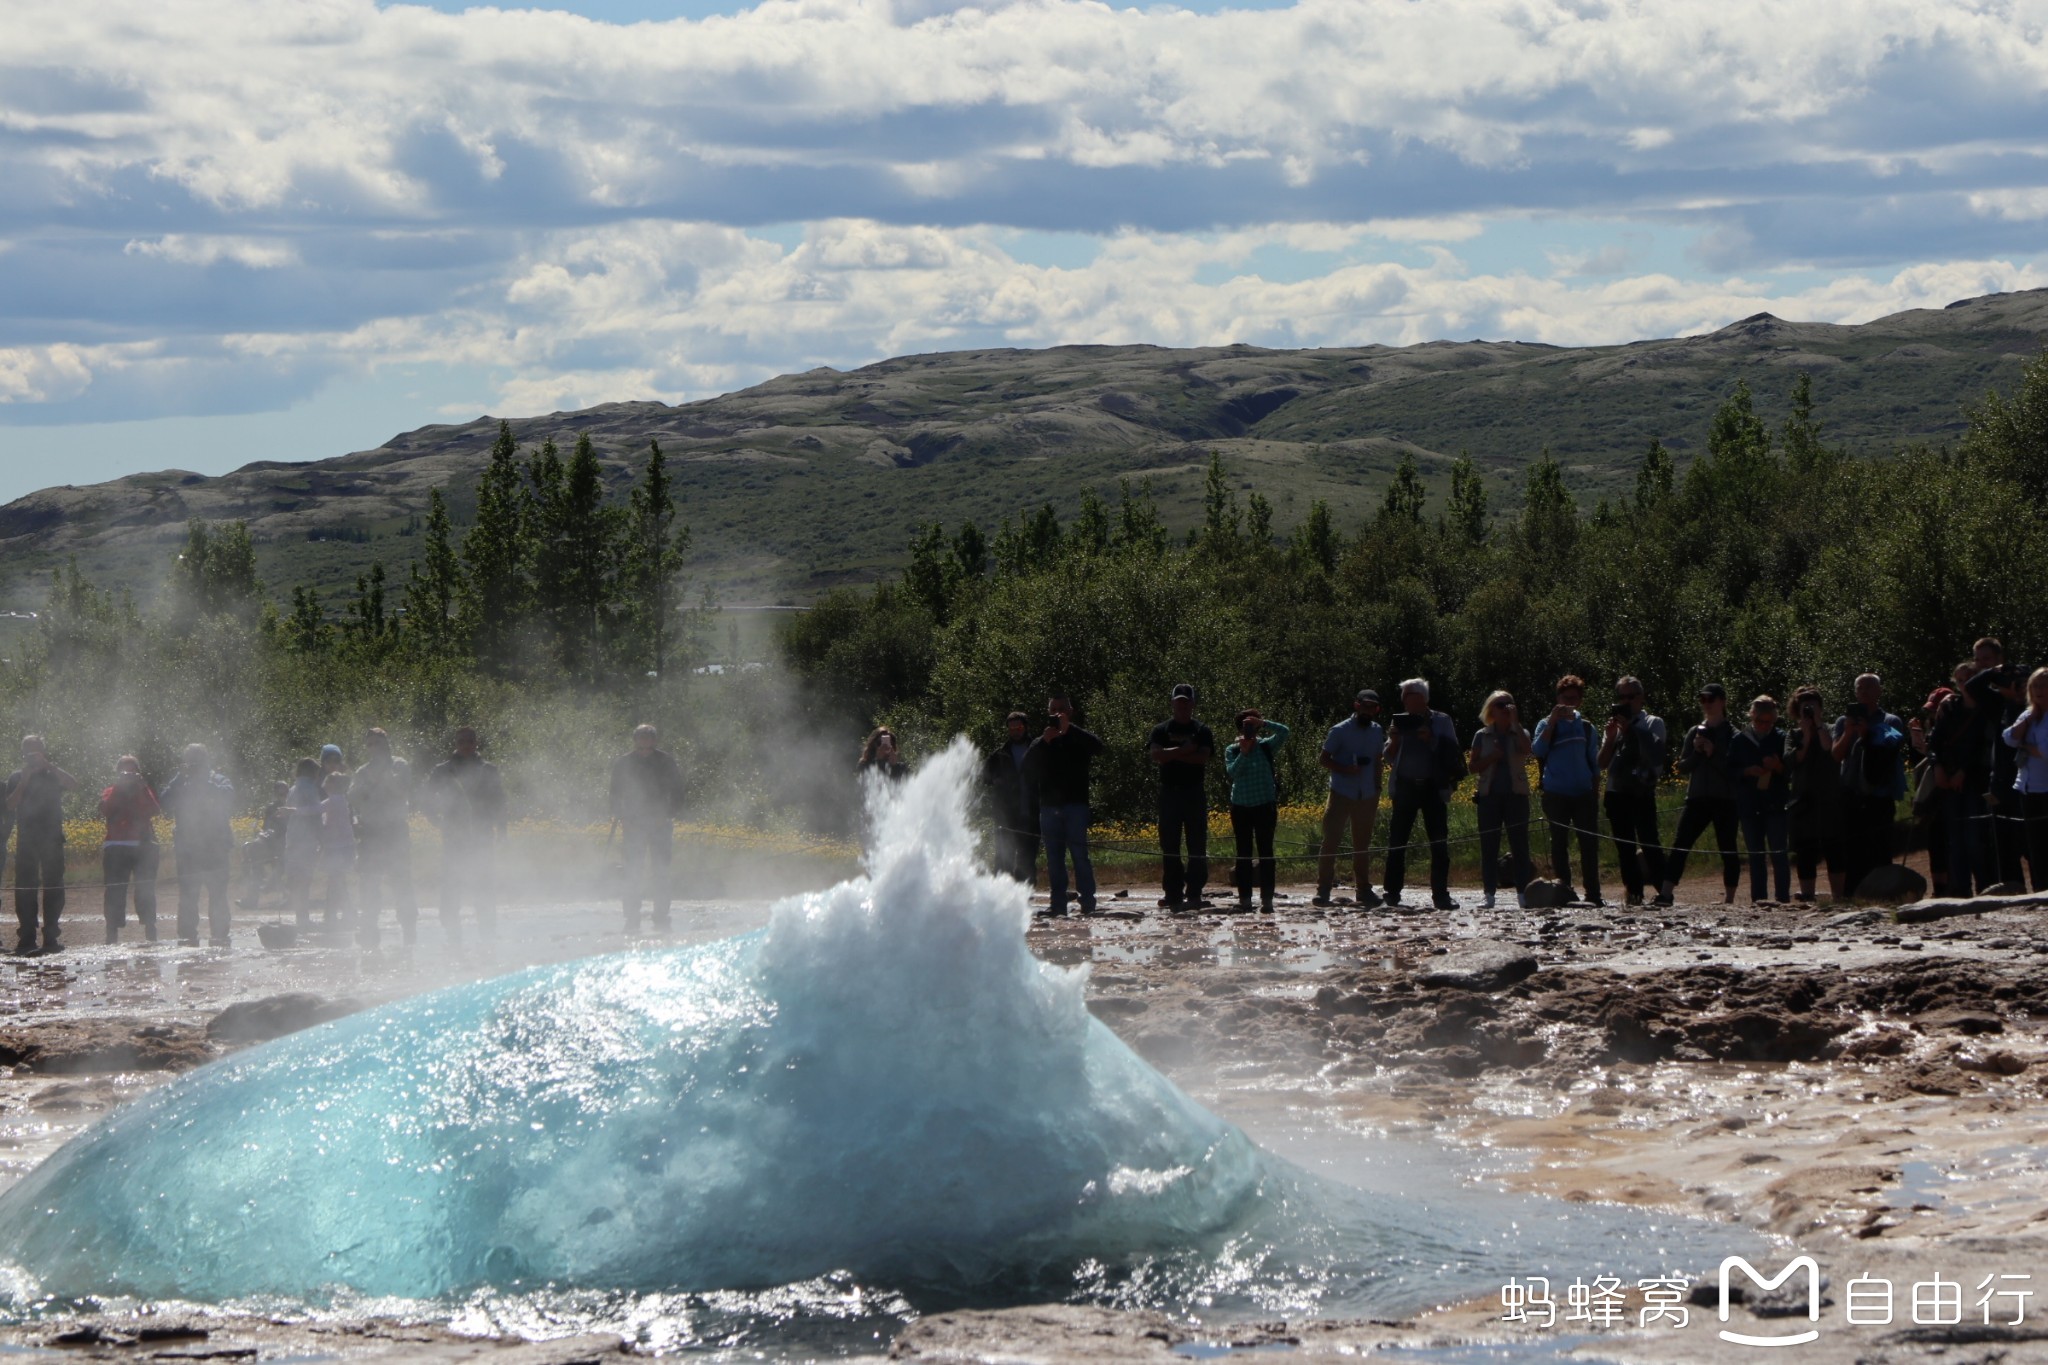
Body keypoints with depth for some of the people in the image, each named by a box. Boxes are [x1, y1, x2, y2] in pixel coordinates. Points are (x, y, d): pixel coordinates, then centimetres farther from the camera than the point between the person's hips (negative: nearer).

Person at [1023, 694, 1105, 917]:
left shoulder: (1079, 738, 7)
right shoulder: (1040, 744, 16)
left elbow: (1097, 746, -15)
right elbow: (1027, 768, -1)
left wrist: (1069, 729, -17)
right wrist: (1044, 741, -11)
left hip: (1075, 805, -4)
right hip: (1049, 806, 4)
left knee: (1079, 853, -9)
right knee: (1054, 857, 2)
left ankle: (1087, 901, -8)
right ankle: (1057, 902, 3)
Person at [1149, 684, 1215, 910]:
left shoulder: (1202, 731, 7)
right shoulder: (1161, 730, 8)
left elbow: (1203, 757, -10)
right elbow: (1155, 755, -8)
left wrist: (1171, 754, -10)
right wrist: (1184, 750, -13)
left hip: (1194, 792, -1)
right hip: (1169, 791, 1)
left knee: (1197, 844, -3)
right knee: (1169, 845, 1)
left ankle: (1194, 893, 0)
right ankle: (1172, 893, 5)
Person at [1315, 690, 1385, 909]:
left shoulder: (1377, 732, 11)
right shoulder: (1340, 731, -4)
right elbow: (1323, 758, -2)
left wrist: (1377, 791, 12)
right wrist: (1344, 769, -18)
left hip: (1367, 797, 4)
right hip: (1341, 794, -4)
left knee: (1363, 844, 8)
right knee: (1331, 841, -6)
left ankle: (1363, 890, 11)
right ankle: (1323, 889, -4)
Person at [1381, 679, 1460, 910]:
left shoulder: (1441, 721, 7)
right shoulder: (1401, 722, 11)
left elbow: (1453, 751, -1)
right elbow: (1389, 757, 12)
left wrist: (1432, 740, -14)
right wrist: (1394, 741, -8)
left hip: (1433, 787, -1)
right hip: (1405, 787, 1)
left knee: (1439, 843, -3)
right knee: (1398, 841, -1)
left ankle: (1440, 894, 0)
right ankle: (1392, 893, 4)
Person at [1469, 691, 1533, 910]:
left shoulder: (1519, 734, 7)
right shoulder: (1482, 736, 9)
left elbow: (1527, 749, -16)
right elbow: (1474, 767, 6)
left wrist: (1515, 722, -14)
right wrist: (1492, 757, -11)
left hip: (1516, 794, -1)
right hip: (1489, 795, 1)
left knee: (1519, 843, -3)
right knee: (1489, 845, -1)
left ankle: (1522, 893, -1)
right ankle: (1489, 894, 1)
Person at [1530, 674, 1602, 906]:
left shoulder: (1586, 727, 15)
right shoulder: (1547, 725, 5)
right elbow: (1538, 750, -13)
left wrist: (1596, 793, 12)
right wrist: (1553, 721, -17)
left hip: (1583, 793, 3)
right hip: (1556, 795, -3)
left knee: (1589, 843, -3)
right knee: (1559, 843, -1)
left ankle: (1593, 894, -1)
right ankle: (1563, 892, 1)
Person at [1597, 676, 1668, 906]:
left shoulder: (1652, 723, 5)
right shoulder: (1614, 725, 17)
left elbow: (1654, 754, -12)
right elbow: (1602, 764, 12)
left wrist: (1630, 728, -9)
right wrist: (1611, 737, -2)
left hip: (1642, 792, -5)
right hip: (1616, 794, 5)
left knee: (1649, 844, -13)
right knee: (1625, 847, 4)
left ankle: (1664, 890, -12)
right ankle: (1634, 893, 6)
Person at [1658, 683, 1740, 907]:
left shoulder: (1732, 734, 1)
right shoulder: (1695, 732, 13)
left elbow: (1735, 769, -7)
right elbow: (1682, 767, 10)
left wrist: (1713, 754, -16)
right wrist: (1696, 752, -7)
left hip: (1725, 801, -3)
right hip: (1697, 798, 3)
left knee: (1728, 850, 2)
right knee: (1679, 846, -8)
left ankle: (1729, 899, 9)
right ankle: (1666, 893, -14)